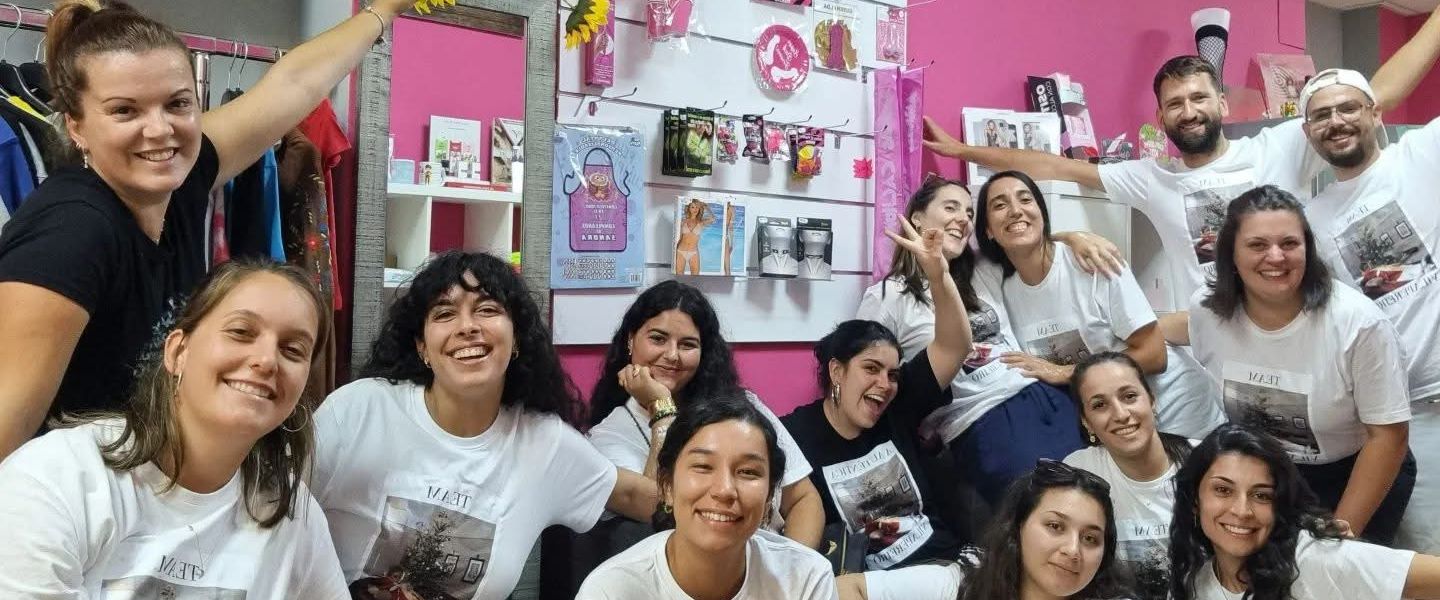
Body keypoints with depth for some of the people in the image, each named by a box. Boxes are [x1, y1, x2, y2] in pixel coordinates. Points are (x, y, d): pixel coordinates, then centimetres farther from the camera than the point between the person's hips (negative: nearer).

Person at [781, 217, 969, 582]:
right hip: (873, 582, -5)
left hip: (945, 563, 5)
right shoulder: (795, 435, -7)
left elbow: (954, 346, 1)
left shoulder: (899, 409, 6)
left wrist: (938, 274, -14)